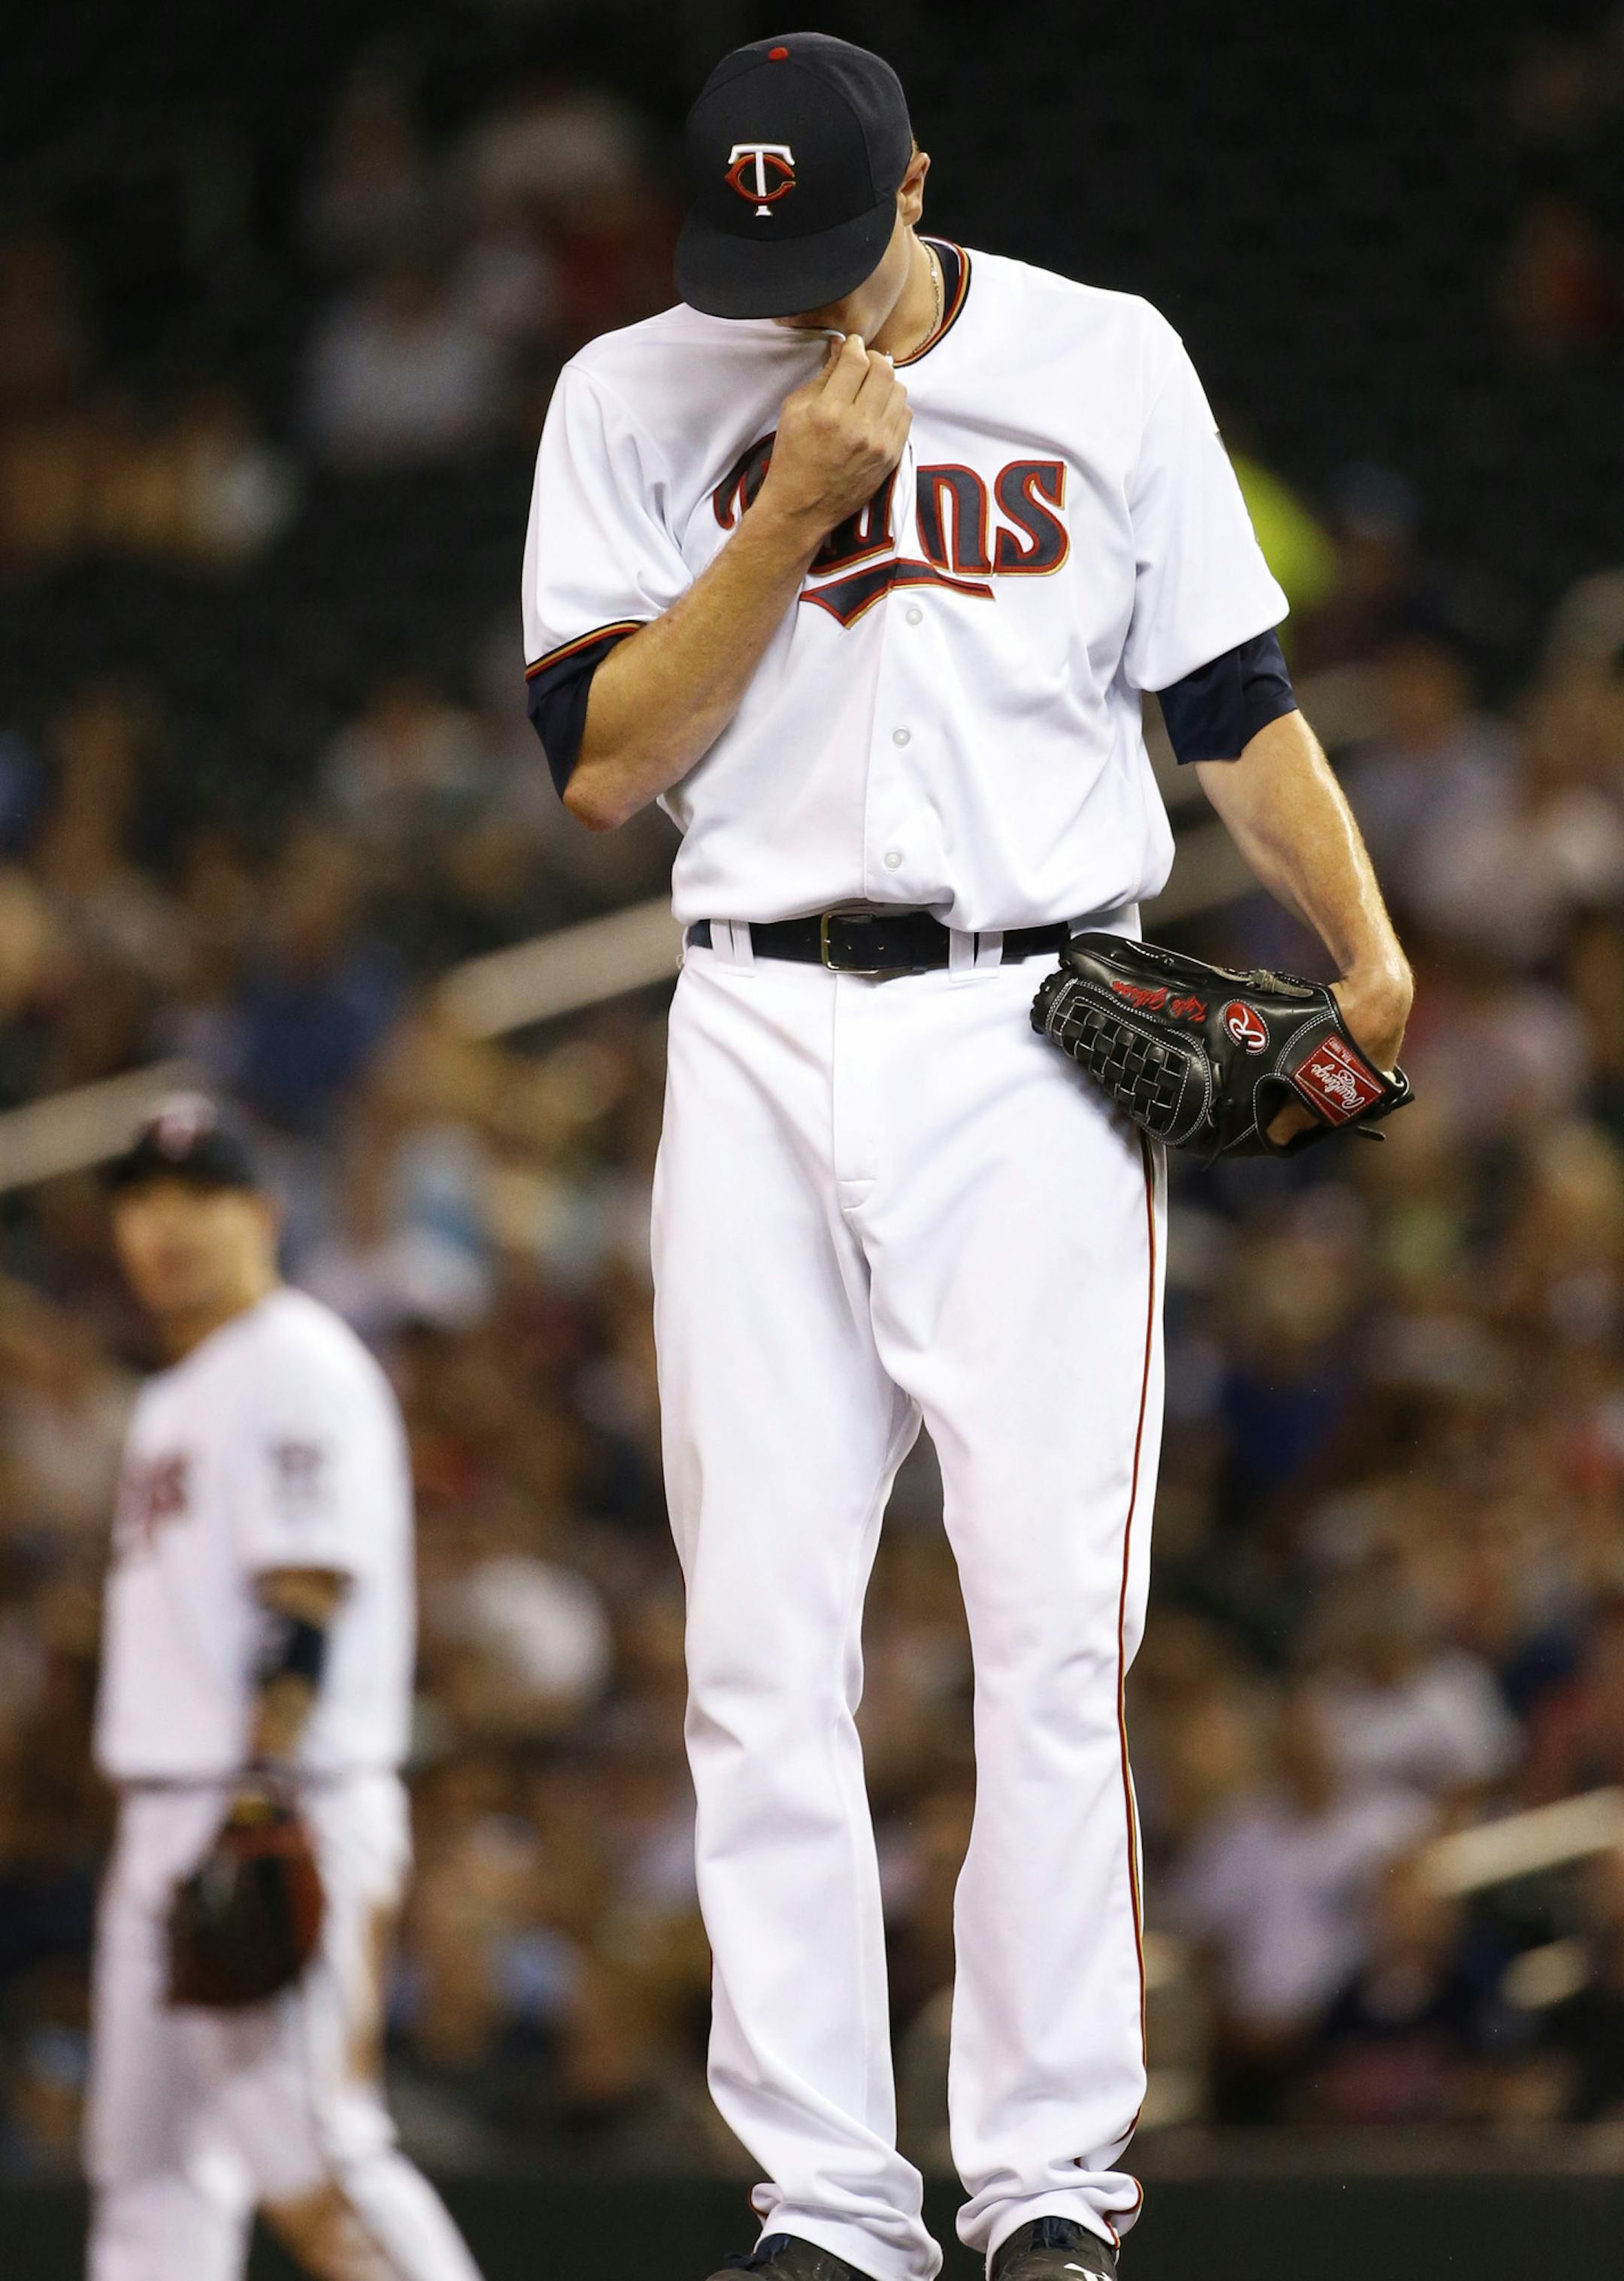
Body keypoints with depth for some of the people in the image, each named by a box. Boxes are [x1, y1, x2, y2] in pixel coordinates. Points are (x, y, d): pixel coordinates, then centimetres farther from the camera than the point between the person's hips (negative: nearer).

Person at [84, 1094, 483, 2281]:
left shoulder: (297, 1367, -8)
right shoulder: (175, 1397, 22)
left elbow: (308, 1602, -17)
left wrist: (256, 1805, -25)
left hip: (289, 1809, -10)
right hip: (170, 1819, 10)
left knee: (307, 2154, -16)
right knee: (149, 2162, 8)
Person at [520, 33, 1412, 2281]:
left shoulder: (1106, 364, 6)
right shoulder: (636, 400, 6)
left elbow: (1236, 700, 8)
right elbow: (604, 765, -1)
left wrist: (1370, 959, -6)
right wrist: (801, 512, -10)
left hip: (1039, 1039, -1)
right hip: (761, 1053, 1)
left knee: (1057, 1625, -9)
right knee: (762, 1647, -2)